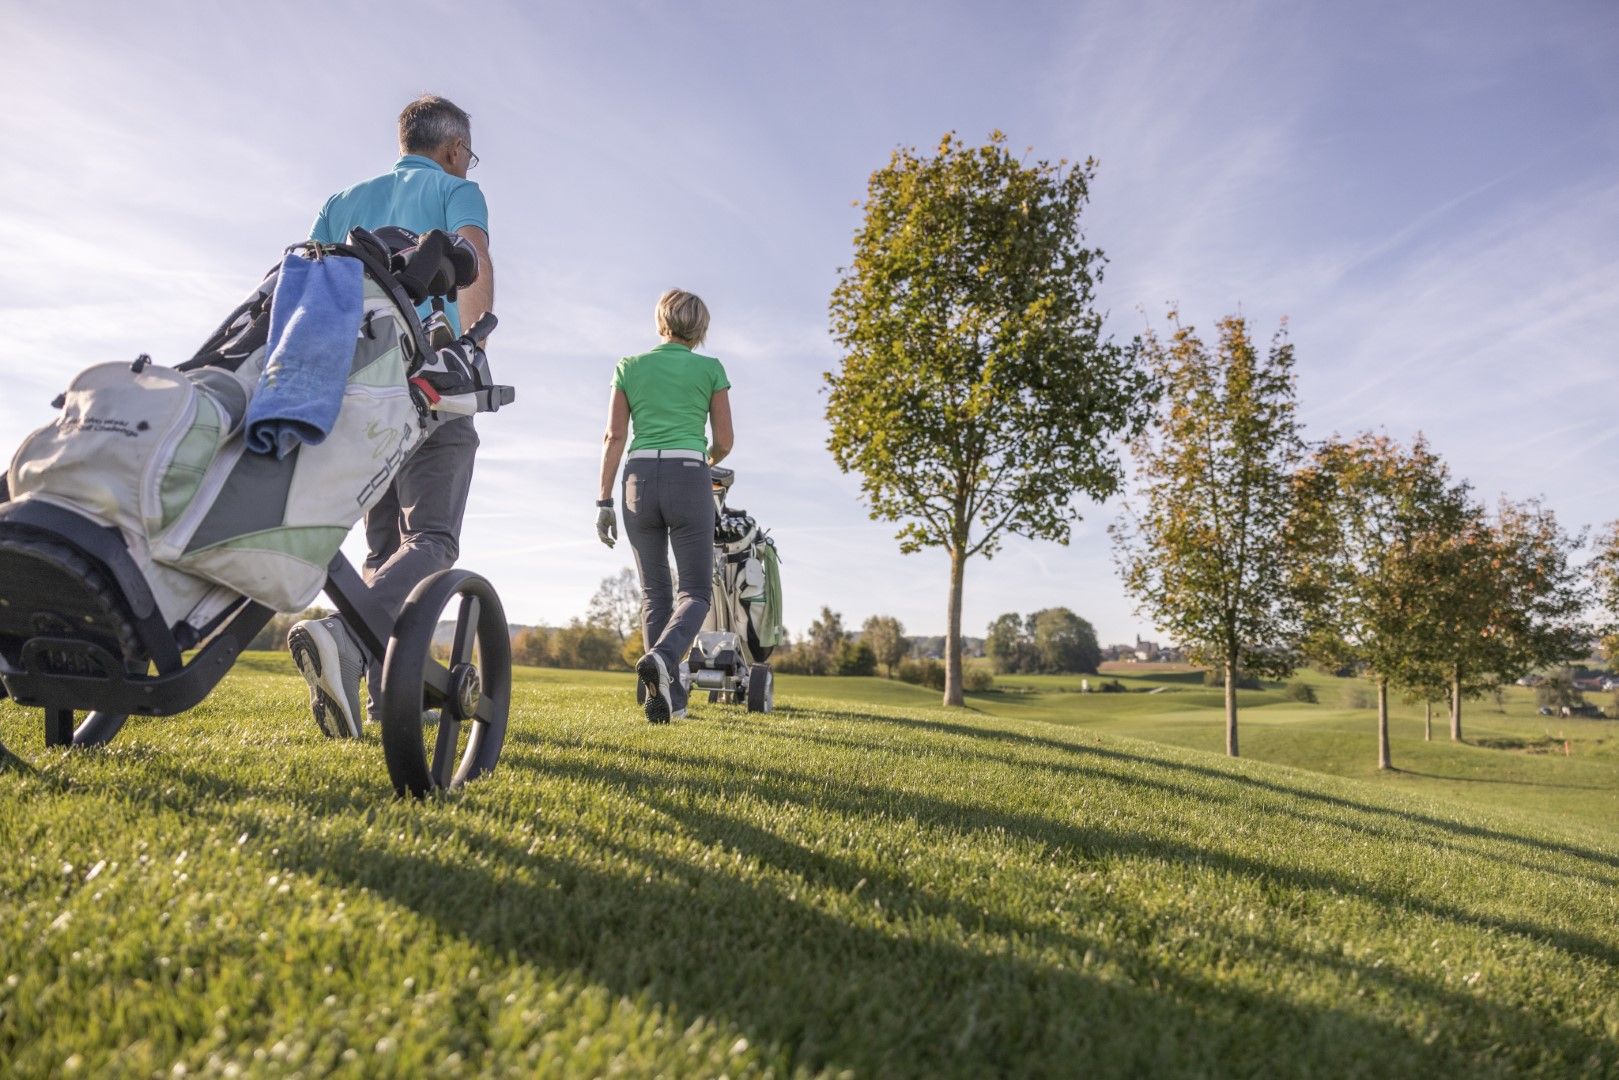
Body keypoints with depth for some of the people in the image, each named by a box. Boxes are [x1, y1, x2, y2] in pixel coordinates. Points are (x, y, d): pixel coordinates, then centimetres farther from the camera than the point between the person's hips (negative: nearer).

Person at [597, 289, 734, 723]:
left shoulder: (629, 367, 12)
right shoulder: (711, 369, 7)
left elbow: (614, 436, 5)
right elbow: (724, 441, 7)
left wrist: (604, 500, 6)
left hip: (639, 479, 3)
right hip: (688, 479, -2)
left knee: (654, 591, 12)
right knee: (696, 591, 4)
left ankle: (664, 695, 9)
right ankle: (661, 657, -25)